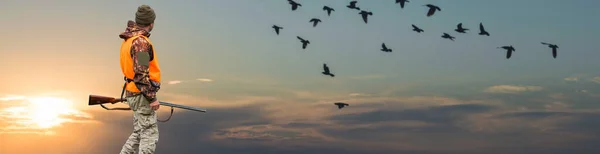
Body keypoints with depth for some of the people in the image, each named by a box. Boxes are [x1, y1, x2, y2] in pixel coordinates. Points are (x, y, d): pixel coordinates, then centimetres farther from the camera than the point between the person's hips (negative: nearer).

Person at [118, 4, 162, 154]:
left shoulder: (129, 40, 13)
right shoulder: (141, 42, -18)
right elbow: (141, 74, -23)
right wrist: (152, 98, -19)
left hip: (133, 93, 10)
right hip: (142, 95, -10)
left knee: (138, 133, 17)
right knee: (150, 135, -5)